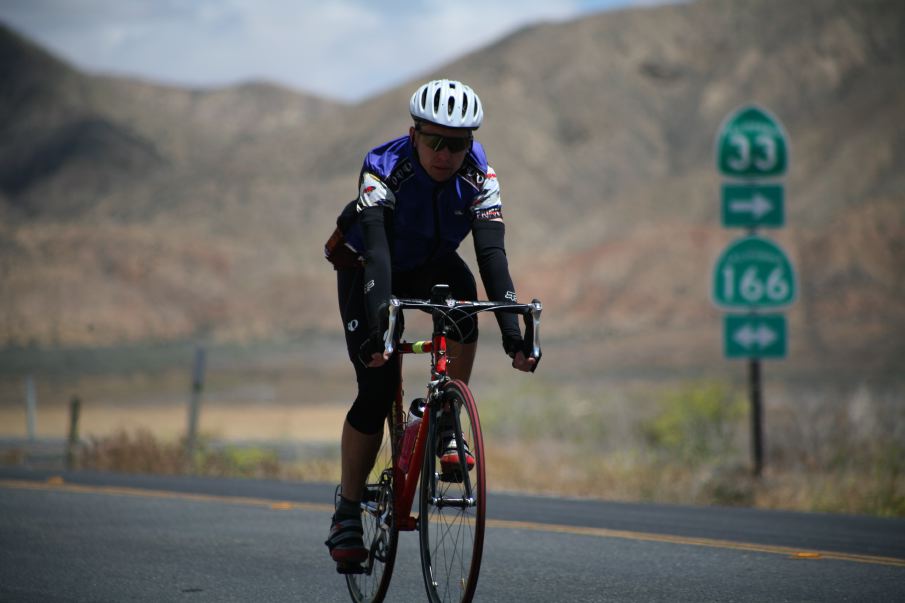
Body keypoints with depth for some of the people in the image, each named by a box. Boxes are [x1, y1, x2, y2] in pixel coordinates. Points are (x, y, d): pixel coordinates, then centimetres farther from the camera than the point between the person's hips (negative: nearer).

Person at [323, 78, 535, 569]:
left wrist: (513, 334, -43)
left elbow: (492, 254, -32)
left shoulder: (478, 176, -25)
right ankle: (347, 514, 1)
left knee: (462, 296, -33)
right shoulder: (383, 169, -33)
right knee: (377, 390, -14)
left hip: (431, 266, 2)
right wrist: (376, 330, -57)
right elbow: (376, 253, -44)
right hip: (365, 268, -2)